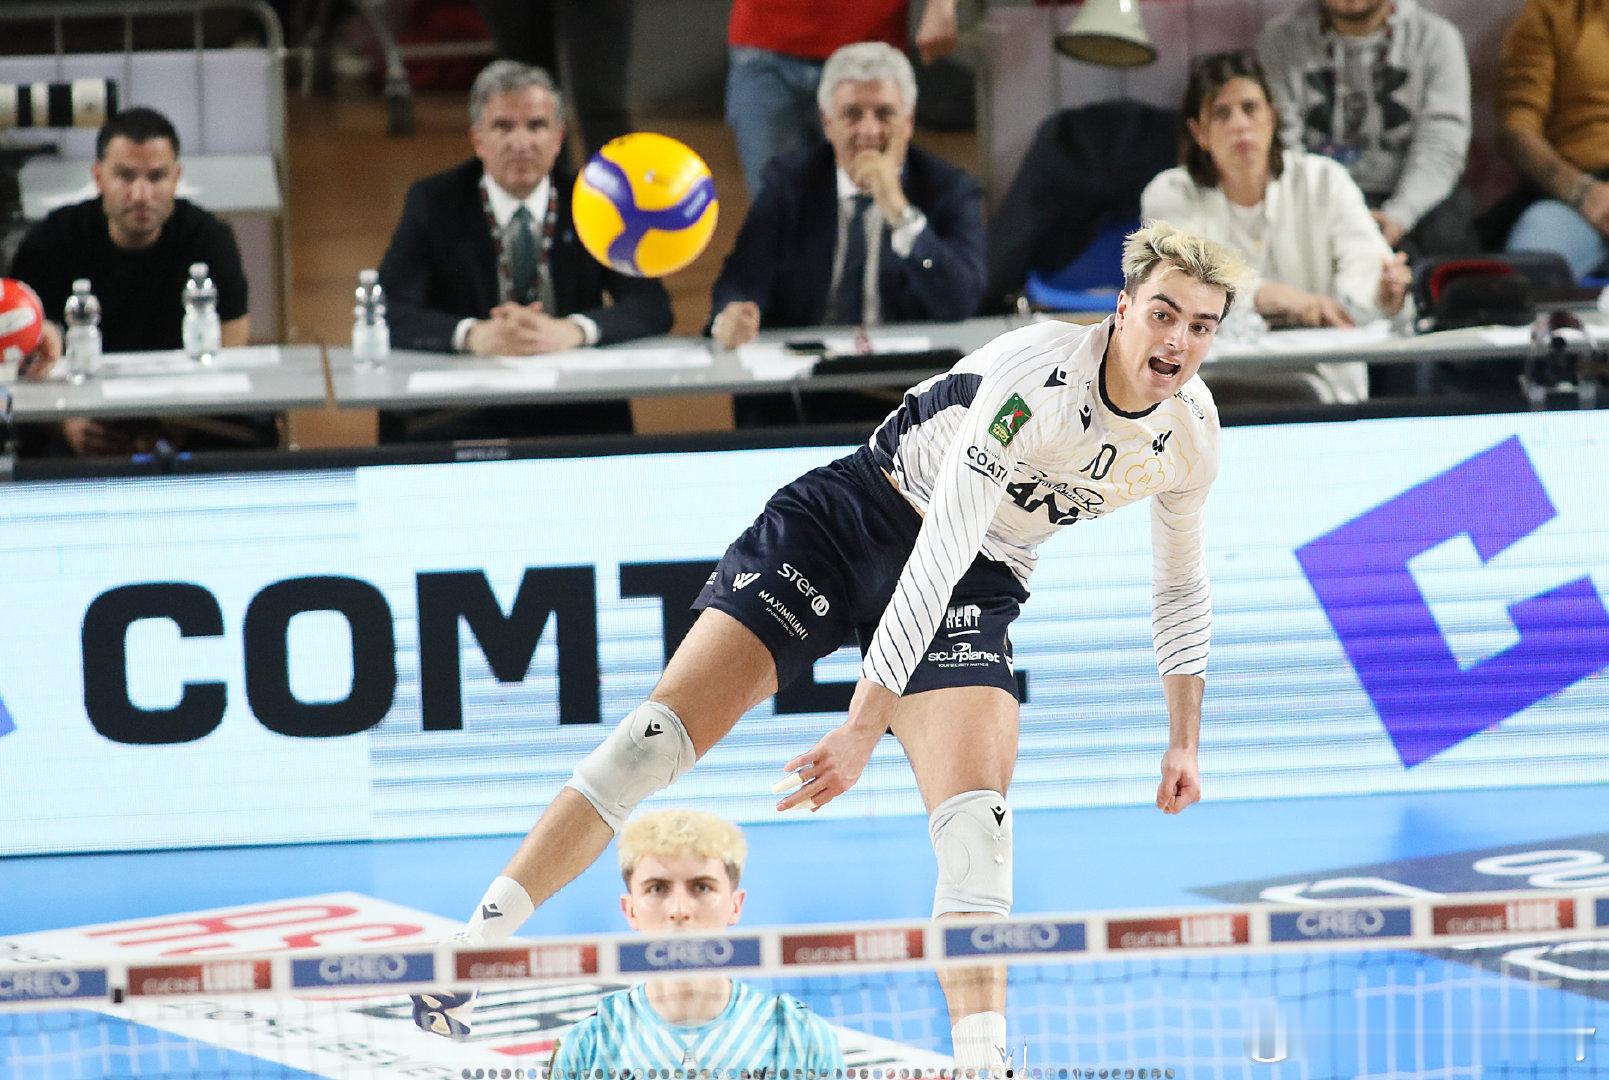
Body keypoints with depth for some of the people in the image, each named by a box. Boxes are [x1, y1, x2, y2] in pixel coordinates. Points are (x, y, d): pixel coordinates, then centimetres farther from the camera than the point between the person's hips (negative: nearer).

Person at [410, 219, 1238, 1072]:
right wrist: (866, 719, -35)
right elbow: (939, 549, -31)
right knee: (658, 735, -11)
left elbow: (1182, 589, 15)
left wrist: (1184, 740, 11)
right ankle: (468, 954, -5)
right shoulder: (1040, 371, -27)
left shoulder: (1191, 434, -6)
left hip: (977, 586, 4)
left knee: (974, 822, -21)